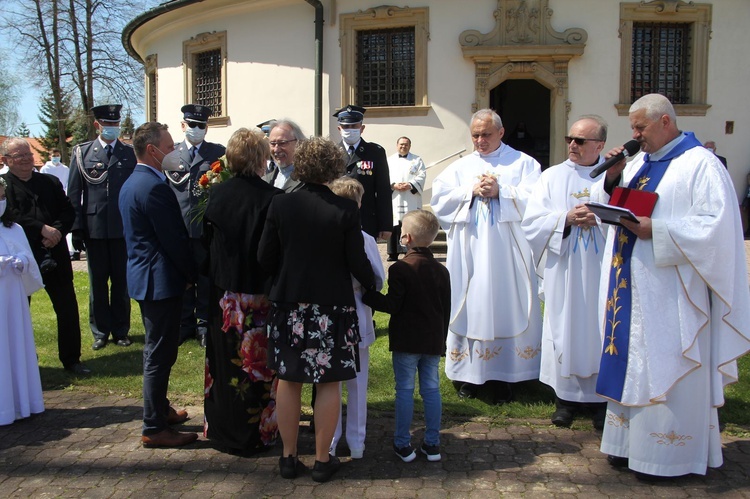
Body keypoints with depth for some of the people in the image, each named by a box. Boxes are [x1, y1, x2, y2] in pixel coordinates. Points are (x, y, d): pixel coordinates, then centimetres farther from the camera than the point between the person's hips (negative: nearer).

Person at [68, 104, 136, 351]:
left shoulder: (130, 153, 5)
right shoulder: (82, 153, 5)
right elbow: (73, 194, 3)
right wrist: (77, 229, -4)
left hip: (123, 228, 0)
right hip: (94, 229, 0)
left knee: (121, 282, 8)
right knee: (97, 283, 9)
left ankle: (121, 331, 19)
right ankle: (100, 332, 20)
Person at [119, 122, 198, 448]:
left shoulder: (131, 183, 12)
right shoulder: (154, 187, -21)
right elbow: (174, 239, -20)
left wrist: (186, 272, 13)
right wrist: (193, 274, -7)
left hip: (144, 275, 11)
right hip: (160, 280, -11)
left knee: (157, 350, 21)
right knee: (160, 354, -2)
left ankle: (160, 409, 35)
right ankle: (154, 428, 8)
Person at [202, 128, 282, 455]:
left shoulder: (216, 194, -3)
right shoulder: (272, 198, -15)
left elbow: (205, 242, 3)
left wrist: (214, 277, 15)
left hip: (222, 293, 4)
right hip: (259, 295, -4)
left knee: (225, 363, 17)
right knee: (258, 366, 9)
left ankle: (221, 428, 32)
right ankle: (256, 435, 21)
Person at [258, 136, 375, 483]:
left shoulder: (280, 205, -5)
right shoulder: (345, 210, -12)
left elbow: (265, 257, 0)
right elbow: (357, 262, -8)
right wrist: (371, 284, 12)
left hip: (288, 304, 3)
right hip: (332, 307, -2)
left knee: (288, 380, 13)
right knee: (329, 383, 8)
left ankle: (289, 457, 23)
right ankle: (323, 460, 17)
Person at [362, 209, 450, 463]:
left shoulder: (400, 269, -13)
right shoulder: (441, 270, 6)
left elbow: (392, 305, -15)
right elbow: (446, 309, 10)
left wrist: (365, 295, -6)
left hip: (406, 341, -5)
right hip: (433, 341, 5)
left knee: (405, 390, 4)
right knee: (431, 389, 10)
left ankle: (403, 444, 11)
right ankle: (432, 444, 17)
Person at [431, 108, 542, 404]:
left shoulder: (523, 163, 7)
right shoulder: (460, 167, 14)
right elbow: (439, 199, 3)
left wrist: (500, 192, -13)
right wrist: (471, 191, -8)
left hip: (507, 254, -2)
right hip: (469, 254, 2)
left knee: (507, 309, -1)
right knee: (469, 308, 2)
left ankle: (504, 377, 7)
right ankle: (467, 374, 11)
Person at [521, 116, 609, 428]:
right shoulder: (552, 177, 6)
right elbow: (531, 223, -1)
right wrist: (567, 219, -14)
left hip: (602, 273, 0)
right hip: (564, 274, 1)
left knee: (601, 329, 5)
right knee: (565, 329, 5)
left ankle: (601, 397, 18)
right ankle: (566, 396, 18)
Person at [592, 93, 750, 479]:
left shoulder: (701, 165, -8)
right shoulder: (639, 163, 14)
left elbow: (717, 226, -16)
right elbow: (607, 205, 16)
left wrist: (657, 230, -21)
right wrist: (611, 178, -2)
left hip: (670, 293, -7)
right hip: (631, 288, 7)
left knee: (666, 368, 0)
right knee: (631, 364, 11)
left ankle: (666, 453, 12)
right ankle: (630, 441, 23)